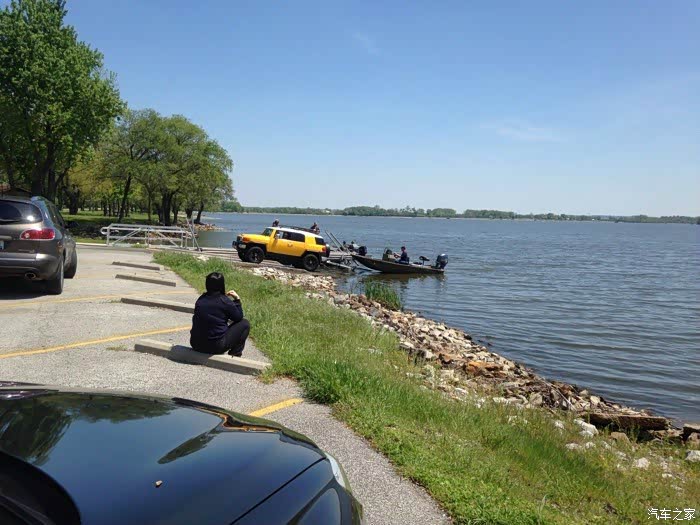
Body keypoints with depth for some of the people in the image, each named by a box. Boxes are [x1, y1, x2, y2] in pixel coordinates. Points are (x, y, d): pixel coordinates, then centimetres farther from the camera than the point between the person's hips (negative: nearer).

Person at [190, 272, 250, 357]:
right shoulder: (225, 301, -12)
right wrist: (237, 299, 7)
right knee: (244, 323, 9)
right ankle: (235, 354, 8)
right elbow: (239, 317, 1)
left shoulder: (201, 299, 4)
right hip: (216, 347, -6)